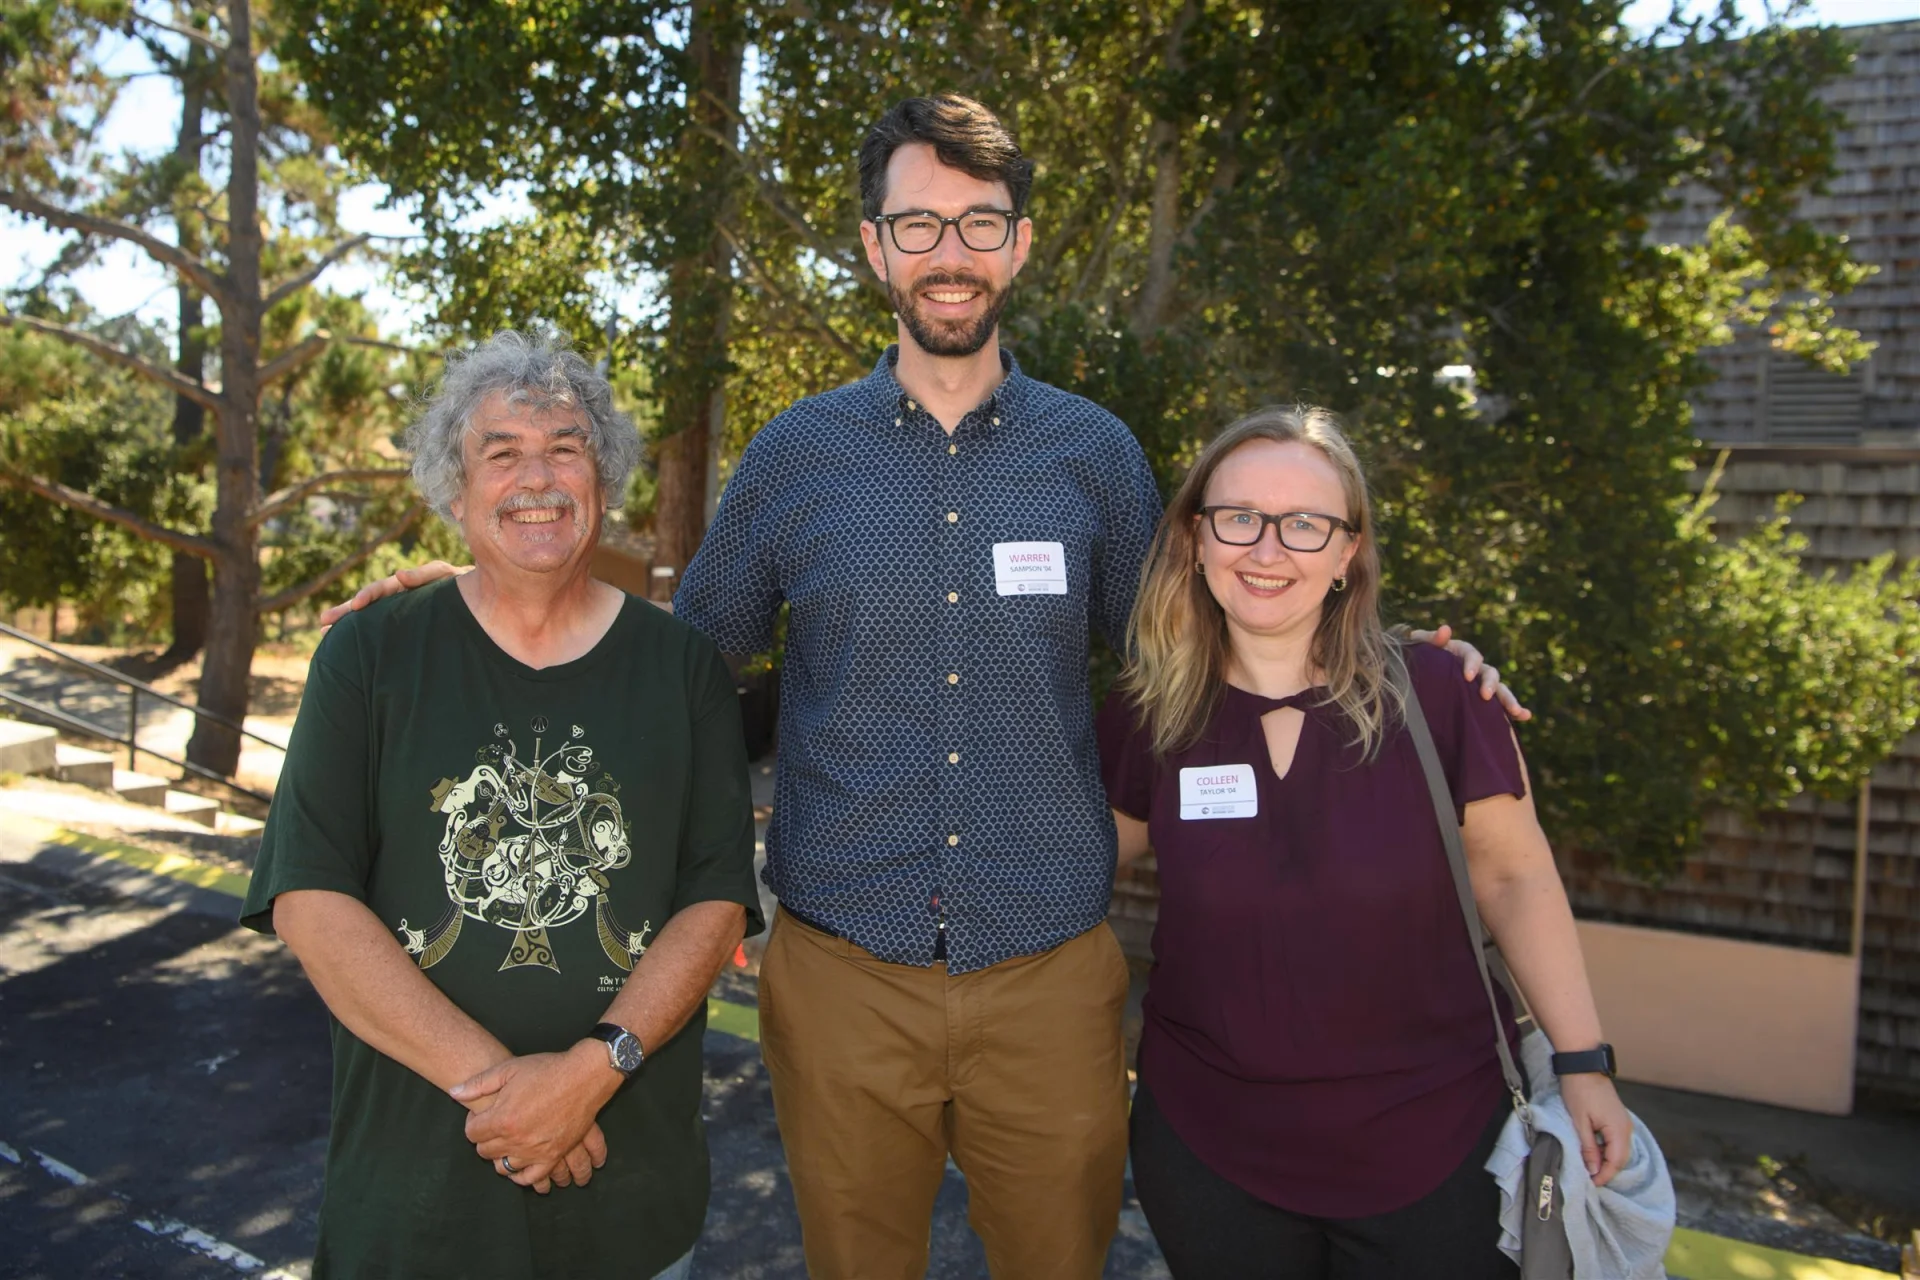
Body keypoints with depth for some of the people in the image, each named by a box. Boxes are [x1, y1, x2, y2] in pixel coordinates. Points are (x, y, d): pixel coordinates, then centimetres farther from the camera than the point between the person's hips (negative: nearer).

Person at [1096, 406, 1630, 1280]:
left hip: (1427, 1148, -1)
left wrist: (1583, 1062, 0)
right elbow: (1112, 838, 11)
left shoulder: (1435, 697, -14)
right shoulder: (1147, 716, -8)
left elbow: (1514, 879, -2)